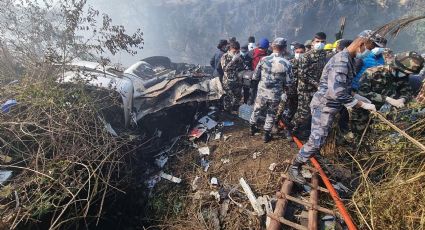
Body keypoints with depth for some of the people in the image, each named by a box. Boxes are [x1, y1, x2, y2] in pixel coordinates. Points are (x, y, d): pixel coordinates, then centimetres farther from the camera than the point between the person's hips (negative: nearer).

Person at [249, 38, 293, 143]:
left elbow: (255, 77, -4)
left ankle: (252, 128, 41)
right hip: (275, 95, -1)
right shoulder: (286, 64, -12)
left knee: (256, 110, 23)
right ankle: (267, 135, 27)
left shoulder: (264, 59, -9)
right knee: (271, 115, 18)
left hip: (261, 92, 1)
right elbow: (288, 84, -6)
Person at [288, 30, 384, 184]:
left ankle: (302, 161, 36)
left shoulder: (348, 60, 12)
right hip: (324, 106, -10)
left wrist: (357, 97, 10)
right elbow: (337, 92, -31)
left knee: (319, 140, 20)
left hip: (329, 106, 10)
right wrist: (362, 104, -23)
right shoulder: (341, 60, -21)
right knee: (316, 141, -7)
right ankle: (294, 169, 5)